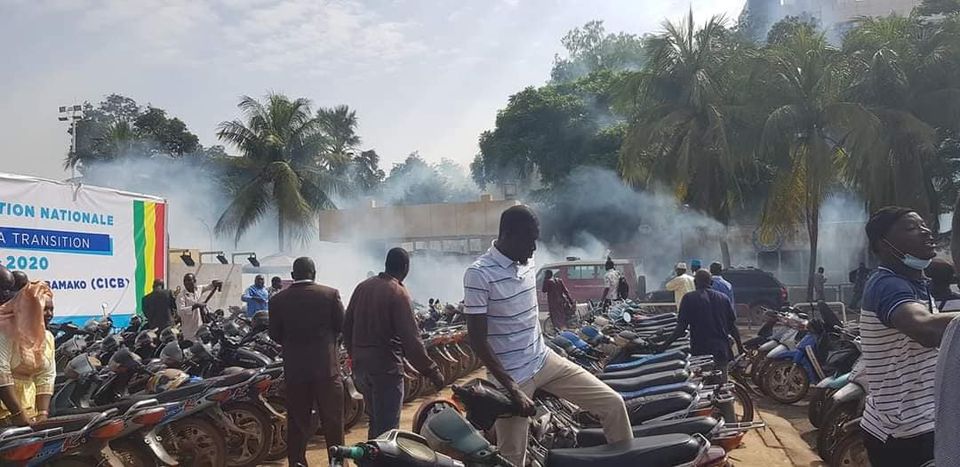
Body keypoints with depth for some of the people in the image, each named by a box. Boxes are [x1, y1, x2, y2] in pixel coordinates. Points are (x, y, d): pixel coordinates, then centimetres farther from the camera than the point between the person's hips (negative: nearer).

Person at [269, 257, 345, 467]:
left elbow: (274, 334, 2)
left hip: (294, 368, 2)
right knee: (332, 421, 9)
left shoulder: (277, 300, -3)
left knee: (297, 422, 12)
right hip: (326, 365, -1)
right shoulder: (330, 294, -8)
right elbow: (341, 326, -2)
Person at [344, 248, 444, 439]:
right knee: (387, 427, 1)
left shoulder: (362, 287, 6)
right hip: (385, 366, -7)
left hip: (360, 364, 7)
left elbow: (347, 328, 12)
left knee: (375, 420, 22)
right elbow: (411, 340, -20)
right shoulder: (398, 293, -15)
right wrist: (432, 372, -14)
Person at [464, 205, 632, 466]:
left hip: (545, 360, 6)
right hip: (512, 375, -6)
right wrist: (512, 389, -20)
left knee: (613, 403, 0)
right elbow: (477, 339, -19)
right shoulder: (479, 274, -19)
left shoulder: (529, 263, 3)